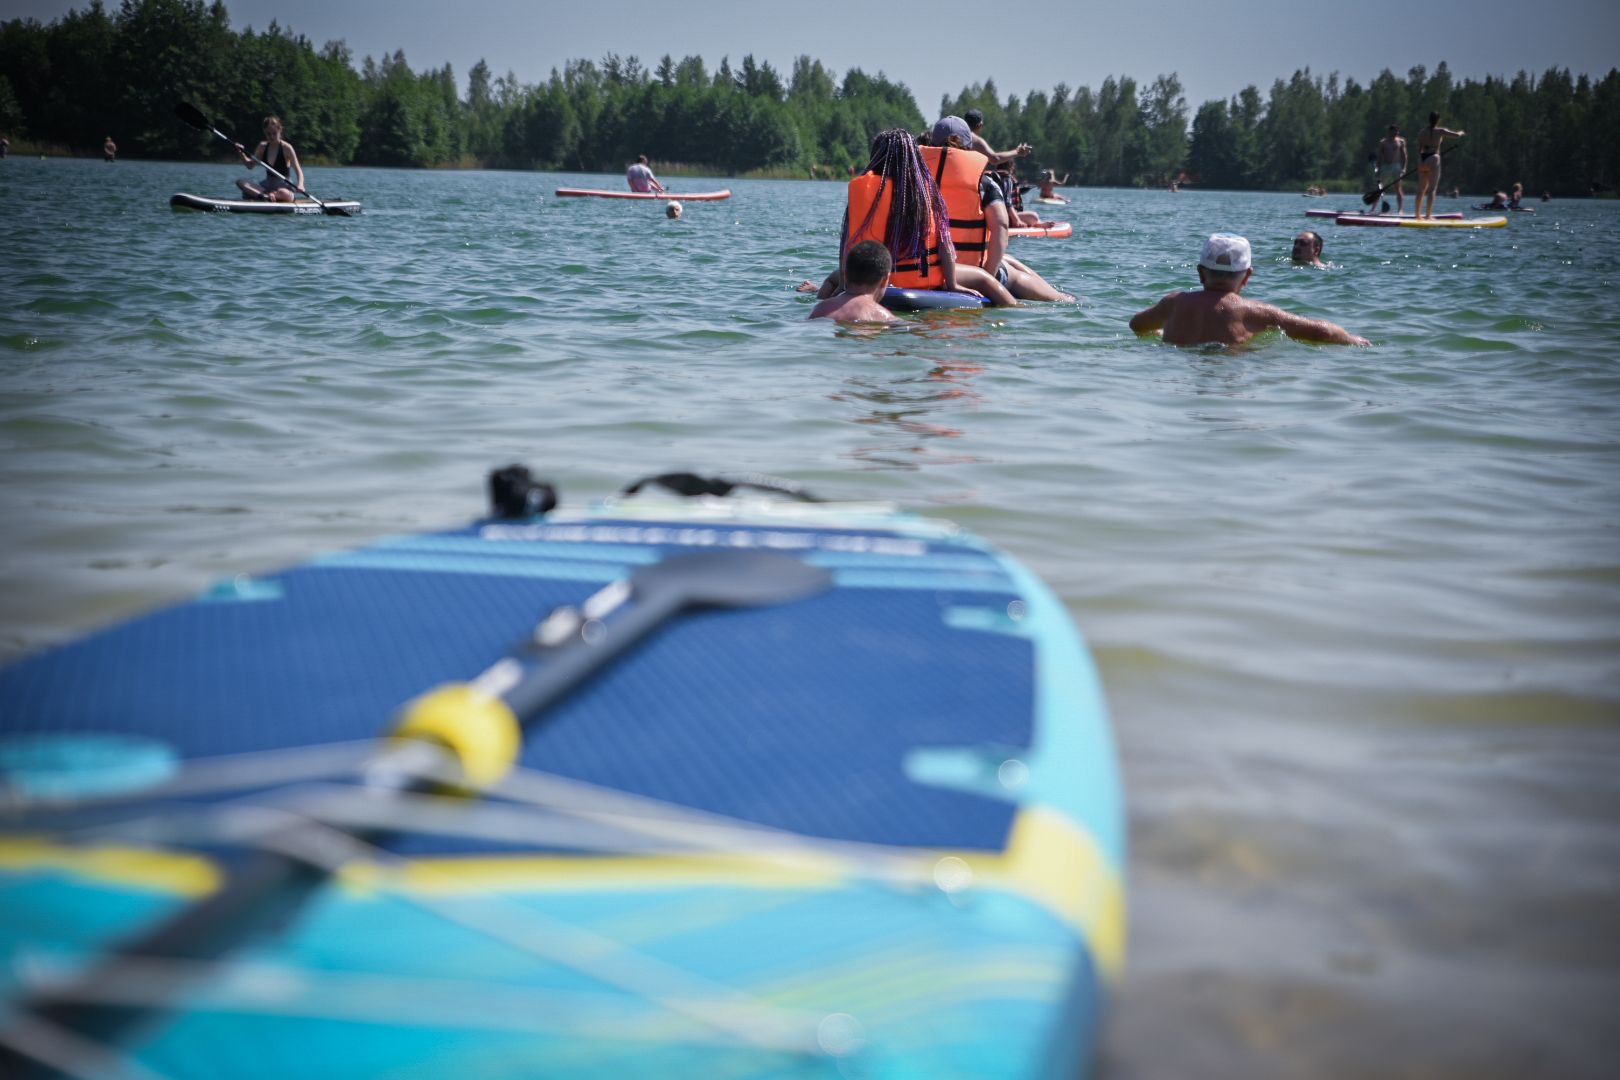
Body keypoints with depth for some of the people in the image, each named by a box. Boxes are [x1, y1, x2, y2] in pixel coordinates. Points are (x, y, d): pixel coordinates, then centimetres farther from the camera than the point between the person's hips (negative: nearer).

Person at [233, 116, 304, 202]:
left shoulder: (286, 147, -8)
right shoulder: (262, 147, 7)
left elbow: (298, 170, -14)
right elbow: (250, 165, 13)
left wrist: (300, 185, -33)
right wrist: (241, 155, -7)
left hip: (284, 186, -6)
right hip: (267, 184, 6)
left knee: (284, 194, -42)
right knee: (240, 182, -18)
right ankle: (266, 196, -36)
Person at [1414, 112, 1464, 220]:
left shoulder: (1421, 132, 8)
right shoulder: (1440, 131, -3)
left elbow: (1419, 149, 9)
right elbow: (1457, 135, 1)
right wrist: (1461, 133, 23)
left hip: (1422, 160, 5)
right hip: (1433, 159, -5)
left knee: (1421, 190, 12)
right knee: (1432, 190, -4)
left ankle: (1417, 214, 14)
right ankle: (1428, 215, -10)